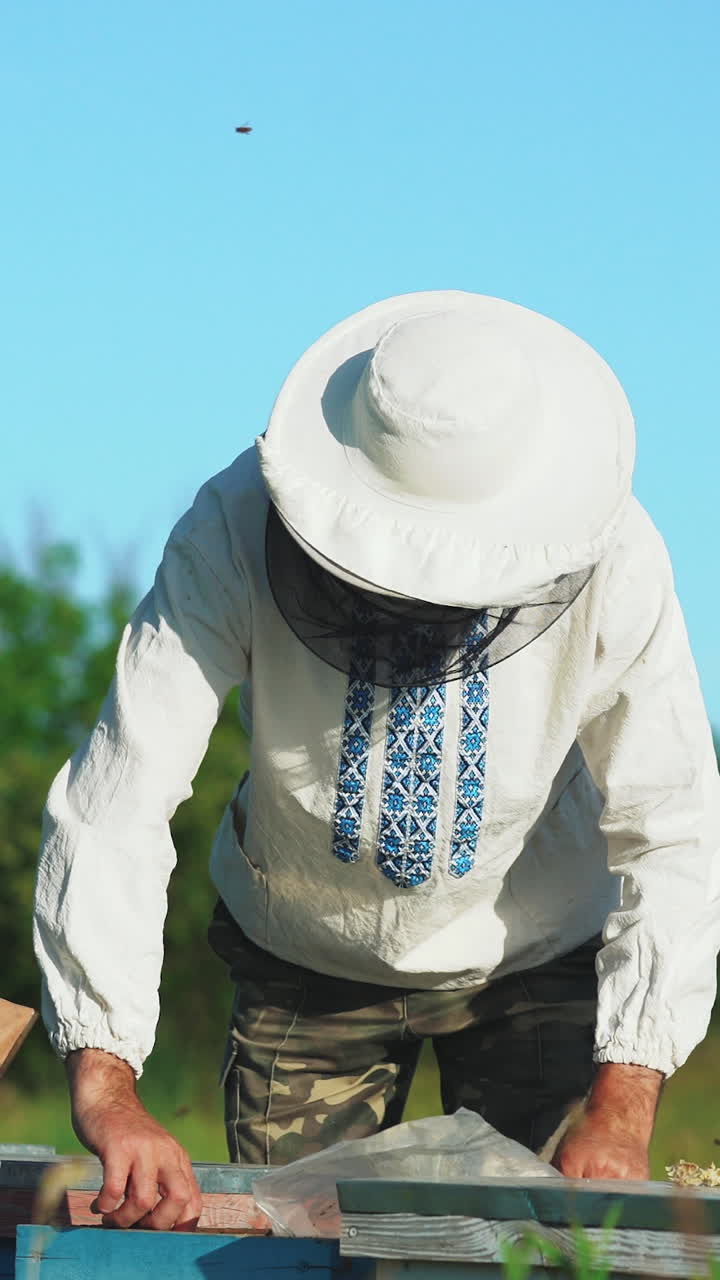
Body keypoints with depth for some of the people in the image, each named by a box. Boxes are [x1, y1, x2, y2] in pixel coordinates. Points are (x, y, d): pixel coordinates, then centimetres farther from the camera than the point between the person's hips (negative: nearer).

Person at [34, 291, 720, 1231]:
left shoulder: (615, 562, -29)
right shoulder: (235, 535, -31)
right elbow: (115, 807, -35)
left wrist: (623, 1110, -32)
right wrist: (106, 1084, -47)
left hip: (536, 952, 0)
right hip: (305, 962, 0)